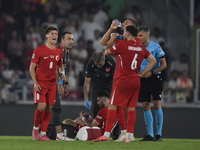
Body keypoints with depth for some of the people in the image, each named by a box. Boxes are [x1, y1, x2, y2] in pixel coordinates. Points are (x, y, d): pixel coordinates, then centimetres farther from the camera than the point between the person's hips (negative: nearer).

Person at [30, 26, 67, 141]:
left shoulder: (58, 52, 10)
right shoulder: (39, 50, -5)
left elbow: (60, 66, 23)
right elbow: (32, 68, -3)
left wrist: (63, 75, 1)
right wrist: (35, 83, -12)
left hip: (52, 84, 5)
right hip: (40, 83, -5)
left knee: (49, 108, 1)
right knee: (41, 106, -16)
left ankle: (43, 133, 7)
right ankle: (35, 128, 8)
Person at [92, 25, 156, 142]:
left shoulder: (123, 44, -7)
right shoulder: (141, 48, 9)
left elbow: (107, 52, 4)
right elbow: (153, 61, 14)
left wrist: (112, 40, 20)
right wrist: (141, 74, 13)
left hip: (124, 80, -6)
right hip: (136, 81, 6)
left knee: (112, 106, -2)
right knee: (131, 108, 10)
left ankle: (107, 135, -6)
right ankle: (130, 135, 7)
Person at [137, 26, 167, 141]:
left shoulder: (156, 47, -6)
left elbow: (164, 64, -6)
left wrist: (151, 72, -16)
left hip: (155, 78, -5)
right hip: (143, 79, 5)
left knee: (157, 105, -7)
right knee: (146, 106, 3)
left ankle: (159, 134, -2)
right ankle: (150, 134, 8)